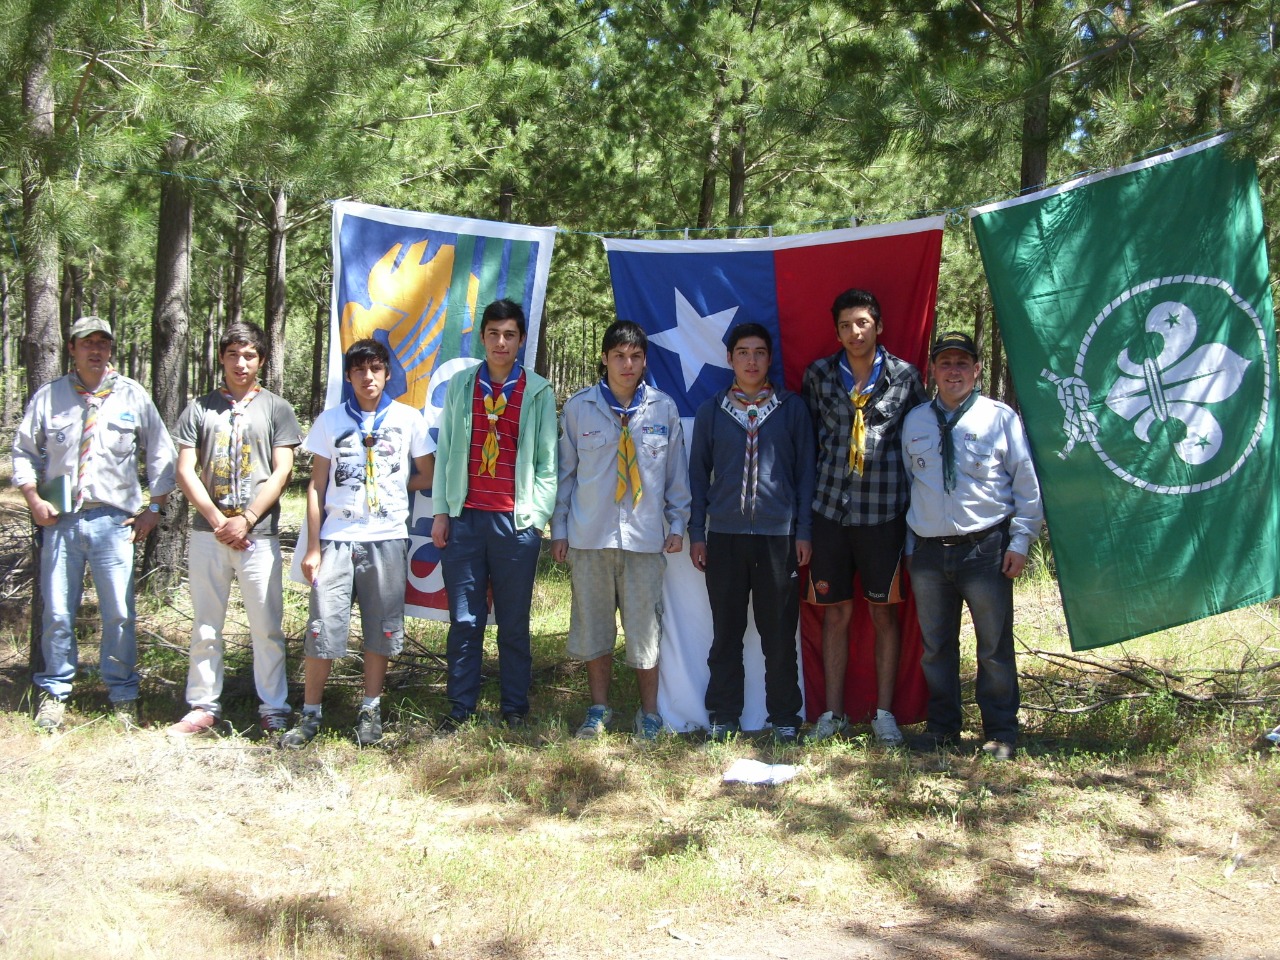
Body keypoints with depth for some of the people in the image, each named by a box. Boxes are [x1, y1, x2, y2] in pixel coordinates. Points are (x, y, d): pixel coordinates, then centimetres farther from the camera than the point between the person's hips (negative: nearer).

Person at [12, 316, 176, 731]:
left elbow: (160, 454, 11)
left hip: (113, 521, -1)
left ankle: (123, 695, 13)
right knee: (56, 613, 5)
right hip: (60, 521, 1)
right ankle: (54, 693, 19)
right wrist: (33, 498, 1)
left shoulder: (132, 396, 7)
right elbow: (23, 451, 14)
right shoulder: (48, 397, 8)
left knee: (119, 614, 0)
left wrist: (155, 506, 5)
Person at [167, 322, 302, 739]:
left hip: (259, 534, -2)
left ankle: (273, 710, 9)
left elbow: (281, 472, 0)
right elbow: (185, 470, 5)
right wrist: (217, 521, -6)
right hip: (208, 532, 2)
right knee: (205, 627, 7)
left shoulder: (276, 408, 6)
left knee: (267, 627, 0)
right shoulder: (200, 408, 10)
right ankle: (203, 708, 15)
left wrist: (245, 521, -9)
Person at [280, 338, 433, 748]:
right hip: (336, 539, 0)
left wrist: (389, 487, 5)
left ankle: (370, 712, 17)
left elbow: (427, 476, 14)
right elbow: (317, 486, 5)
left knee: (381, 629, 5)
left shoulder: (408, 419, 6)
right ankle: (309, 715, 8)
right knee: (323, 627, -2)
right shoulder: (331, 420, 7)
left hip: (387, 540, 0)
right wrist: (313, 547, 0)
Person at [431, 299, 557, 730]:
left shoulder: (539, 392, 4)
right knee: (464, 619, 4)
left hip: (516, 521, -1)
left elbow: (546, 462, 3)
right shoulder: (460, 386, 9)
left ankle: (515, 708, 15)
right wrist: (441, 511, 4)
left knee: (514, 621, 5)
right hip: (464, 517, 1)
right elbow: (445, 452, 9)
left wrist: (537, 516, -4)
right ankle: (460, 706, 14)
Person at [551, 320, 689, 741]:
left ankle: (649, 712, 16)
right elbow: (565, 470, 7)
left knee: (645, 627, 2)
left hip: (645, 534, 0)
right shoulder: (579, 407, 2)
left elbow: (676, 470, 9)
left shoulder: (664, 408, 3)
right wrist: (559, 529, 5)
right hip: (590, 534, 0)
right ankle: (598, 709, 21)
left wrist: (677, 522, 6)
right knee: (593, 625, 7)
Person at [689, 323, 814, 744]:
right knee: (726, 632, 6)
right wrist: (696, 533, 5)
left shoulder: (792, 408, 6)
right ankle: (723, 716, 16)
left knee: (780, 633, 4)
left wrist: (804, 531, 0)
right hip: (725, 536, 1)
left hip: (779, 535, -1)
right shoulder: (711, 411, 9)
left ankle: (784, 717, 15)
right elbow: (698, 473, 10)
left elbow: (805, 470, 6)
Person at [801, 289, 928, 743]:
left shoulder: (905, 377, 1)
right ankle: (833, 712, 15)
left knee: (884, 612, 6)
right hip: (831, 507, 1)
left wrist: (915, 504, 5)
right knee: (836, 611, 7)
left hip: (884, 510, -1)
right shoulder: (819, 375, 4)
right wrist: (811, 494, 8)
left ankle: (884, 713, 15)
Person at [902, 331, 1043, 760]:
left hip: (985, 548, -3)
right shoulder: (914, 422, 10)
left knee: (995, 645, 2)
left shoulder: (1000, 418, 0)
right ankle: (942, 727, 23)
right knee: (936, 645, 11)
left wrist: (1020, 540, -3)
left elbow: (1027, 484, 2)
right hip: (928, 551, 3)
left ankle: (1001, 732, 14)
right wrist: (909, 545, 11)